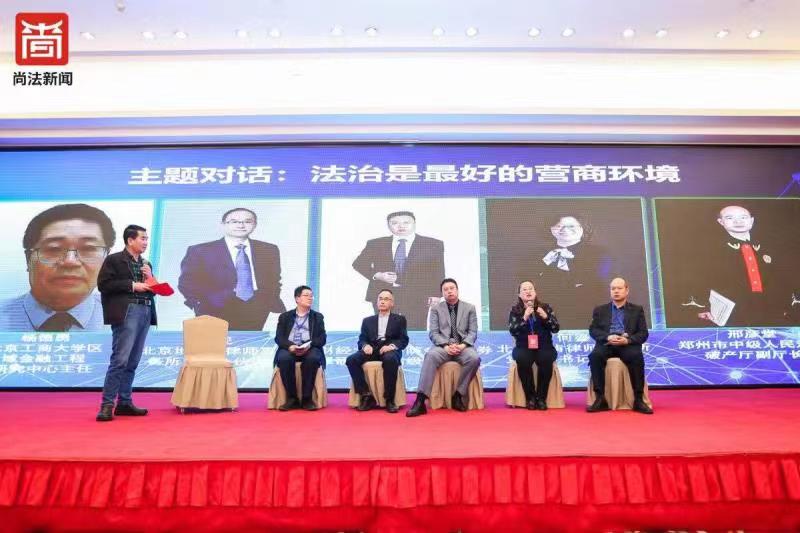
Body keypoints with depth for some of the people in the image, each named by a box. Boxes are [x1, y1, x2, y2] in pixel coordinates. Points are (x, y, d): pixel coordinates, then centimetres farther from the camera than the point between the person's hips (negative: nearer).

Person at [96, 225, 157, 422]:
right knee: (120, 359, -11)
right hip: (126, 313, -7)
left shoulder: (146, 264, 20)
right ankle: (107, 404, -5)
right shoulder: (114, 260, 1)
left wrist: (150, 278, 1)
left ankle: (124, 402, 15)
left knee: (132, 362, 9)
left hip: (145, 314, 7)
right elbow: (103, 284, -9)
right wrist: (132, 285, -13)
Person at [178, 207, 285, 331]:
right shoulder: (200, 251, 0)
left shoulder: (269, 250, 9)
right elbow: (187, 283, -2)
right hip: (217, 314, -2)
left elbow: (273, 281, 13)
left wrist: (273, 303, -2)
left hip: (256, 314, 2)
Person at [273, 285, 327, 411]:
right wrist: (290, 346, -17)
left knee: (312, 358, -35)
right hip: (289, 349, 0)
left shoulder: (318, 317, 17)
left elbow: (322, 338, 5)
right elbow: (279, 338, 4)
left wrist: (309, 345, -16)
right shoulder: (285, 316, 17)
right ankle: (292, 398, -21)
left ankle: (307, 398, -23)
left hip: (310, 349, 0)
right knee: (284, 358, -34)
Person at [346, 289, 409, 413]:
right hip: (372, 350, 3)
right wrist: (365, 346, -12)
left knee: (390, 360, -39)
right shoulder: (367, 320, 22)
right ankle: (367, 396, -22)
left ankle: (389, 399, -27)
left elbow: (404, 340, 5)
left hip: (390, 350, -3)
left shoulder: (399, 319, 17)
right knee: (351, 360, -27)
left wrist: (392, 346, -16)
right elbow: (362, 339, 13)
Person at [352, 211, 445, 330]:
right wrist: (376, 275, -5)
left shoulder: (433, 244, 4)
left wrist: (435, 295, -7)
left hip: (417, 297, -1)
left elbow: (438, 272, 3)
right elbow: (359, 263, 12)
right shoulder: (375, 244, 7)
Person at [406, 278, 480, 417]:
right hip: (443, 346, -1)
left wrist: (463, 345, -15)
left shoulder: (470, 308, 12)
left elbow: (473, 332, 5)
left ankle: (458, 395, -17)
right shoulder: (436, 309, 11)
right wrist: (446, 346, -17)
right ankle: (420, 401, -39)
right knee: (430, 356, -34)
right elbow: (433, 333, 2)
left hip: (463, 346, 1)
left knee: (474, 358, -34)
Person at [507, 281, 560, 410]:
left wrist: (546, 317, -15)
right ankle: (530, 397, -18)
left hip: (544, 346, 1)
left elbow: (556, 329, 2)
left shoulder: (545, 307, 6)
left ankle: (541, 397, -18)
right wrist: (524, 318, -18)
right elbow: (512, 331, -7)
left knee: (546, 359, -32)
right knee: (522, 359, -33)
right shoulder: (515, 310, 5)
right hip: (523, 347, 0)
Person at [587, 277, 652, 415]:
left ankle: (638, 400, -24)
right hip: (606, 344, 1)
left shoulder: (637, 309, 16)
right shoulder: (600, 310, 17)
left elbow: (643, 333, 6)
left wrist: (627, 340, -15)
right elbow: (593, 330, 5)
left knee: (637, 357, -34)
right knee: (595, 356, -32)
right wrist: (608, 337, -15)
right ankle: (600, 399, -27)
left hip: (628, 344, 0)